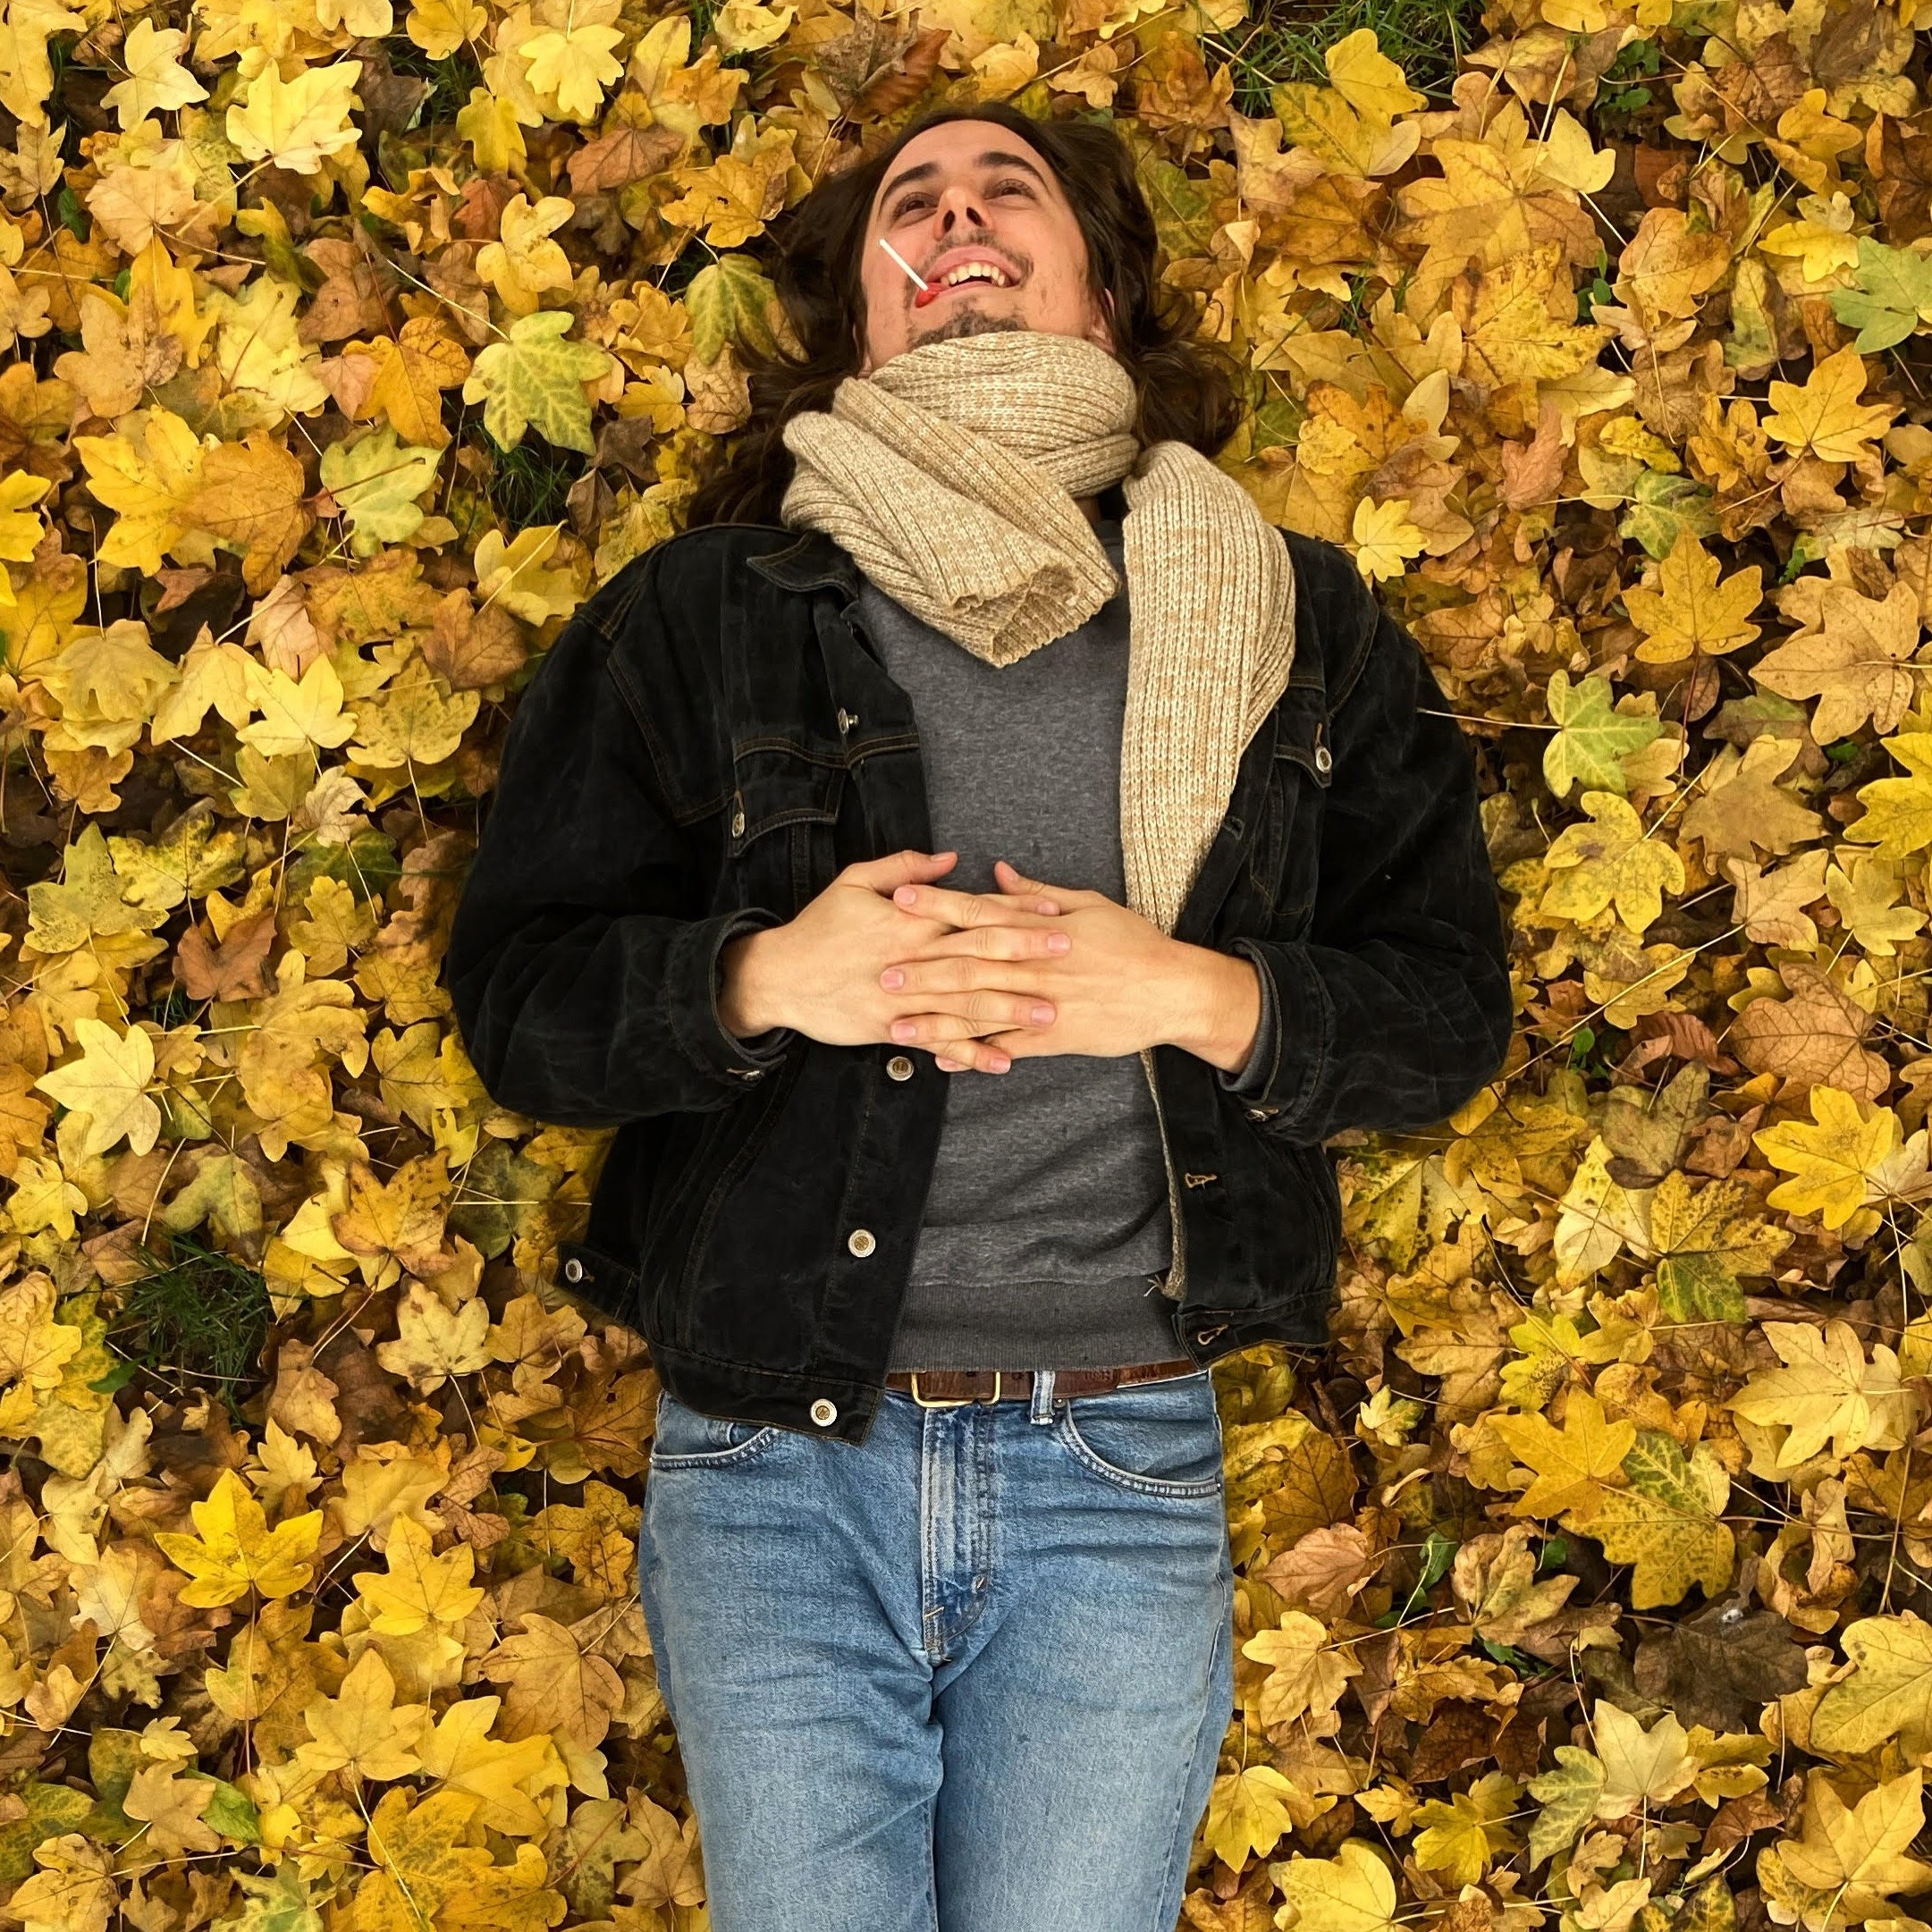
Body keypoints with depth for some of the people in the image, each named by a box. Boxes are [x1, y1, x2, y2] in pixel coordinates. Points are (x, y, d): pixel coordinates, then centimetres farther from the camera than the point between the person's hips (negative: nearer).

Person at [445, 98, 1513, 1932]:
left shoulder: (1293, 618, 8)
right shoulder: (696, 618, 5)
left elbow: (1449, 1005, 5)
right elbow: (512, 989, 2)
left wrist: (1199, 995, -13)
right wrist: (763, 977, -17)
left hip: (1121, 1474, 1)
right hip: (776, 1463, 0)